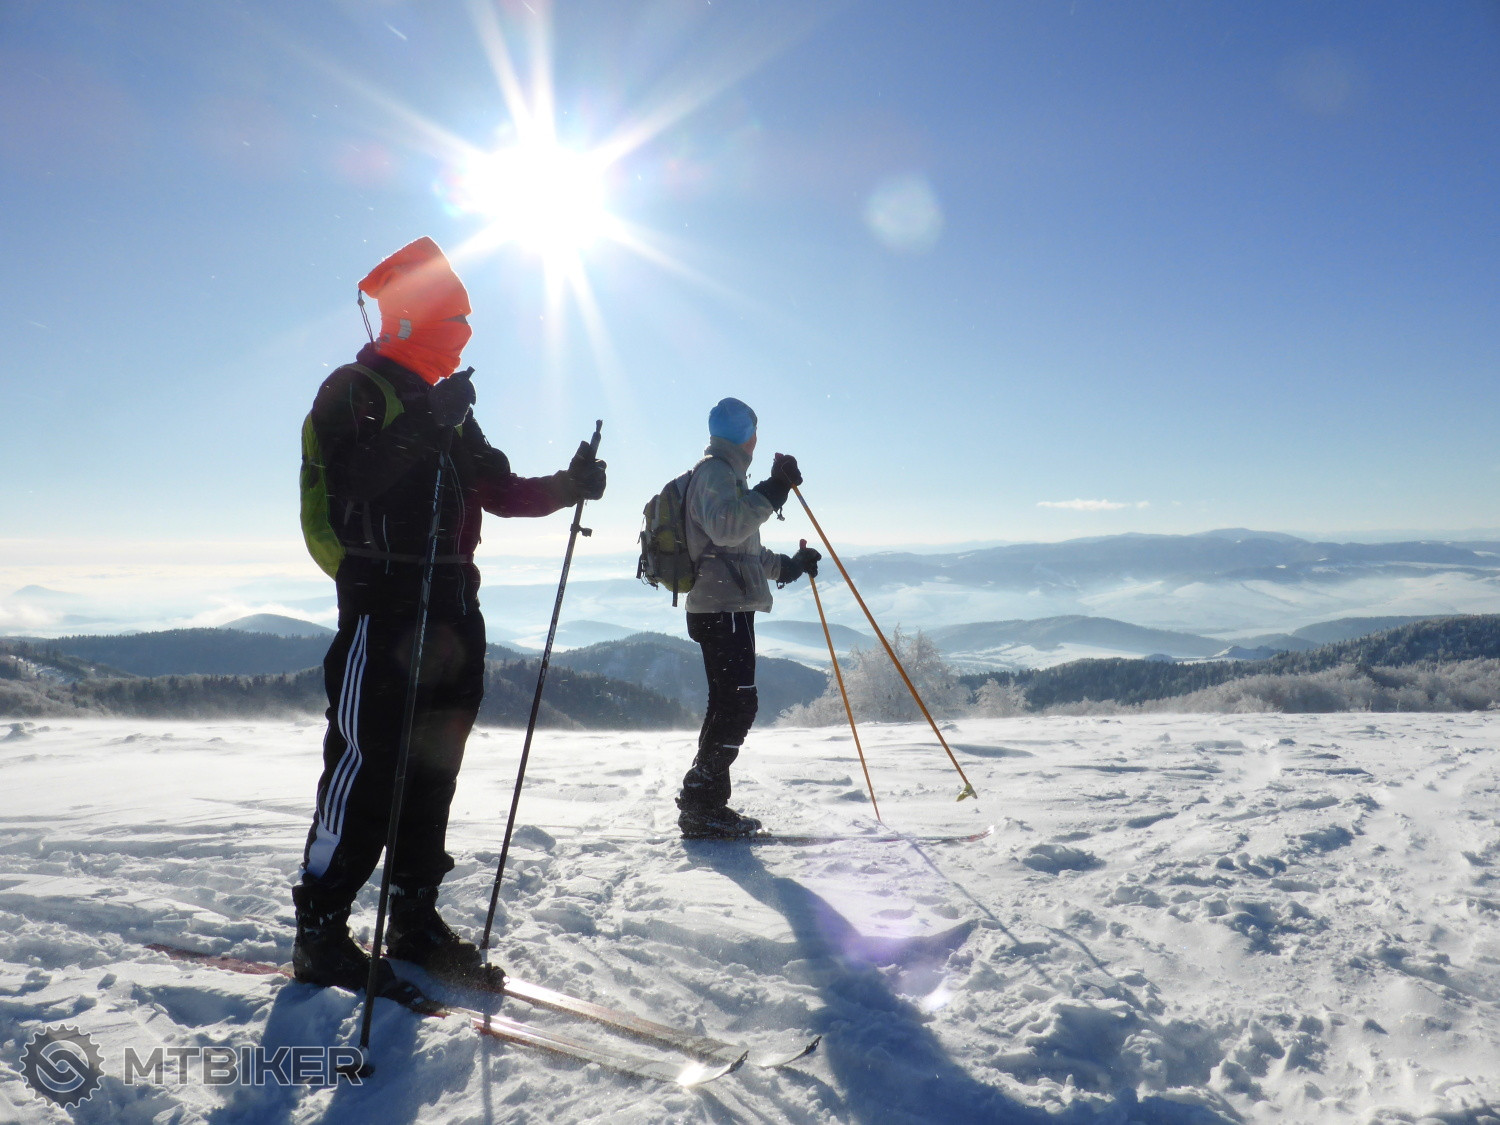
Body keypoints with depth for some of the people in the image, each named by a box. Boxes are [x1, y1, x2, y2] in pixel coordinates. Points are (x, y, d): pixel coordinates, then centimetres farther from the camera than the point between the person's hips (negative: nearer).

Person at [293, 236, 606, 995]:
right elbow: (353, 483, -17)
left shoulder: (447, 408, 22)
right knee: (367, 760, -9)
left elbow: (501, 492, 18)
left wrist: (567, 486, 4)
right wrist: (426, 427, -25)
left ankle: (415, 917, 17)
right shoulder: (353, 390, 0)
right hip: (381, 597, -7)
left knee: (433, 761, 8)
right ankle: (320, 931, 3)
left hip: (450, 601, 7)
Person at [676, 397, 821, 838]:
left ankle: (705, 806, 15)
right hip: (723, 607, -11)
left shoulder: (725, 472, 28)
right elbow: (725, 527, -24)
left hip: (727, 606, 11)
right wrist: (773, 491, -22)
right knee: (737, 704, -13)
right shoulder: (715, 470, -5)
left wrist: (788, 565, 33)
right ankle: (700, 805, -11)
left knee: (730, 705, 10)